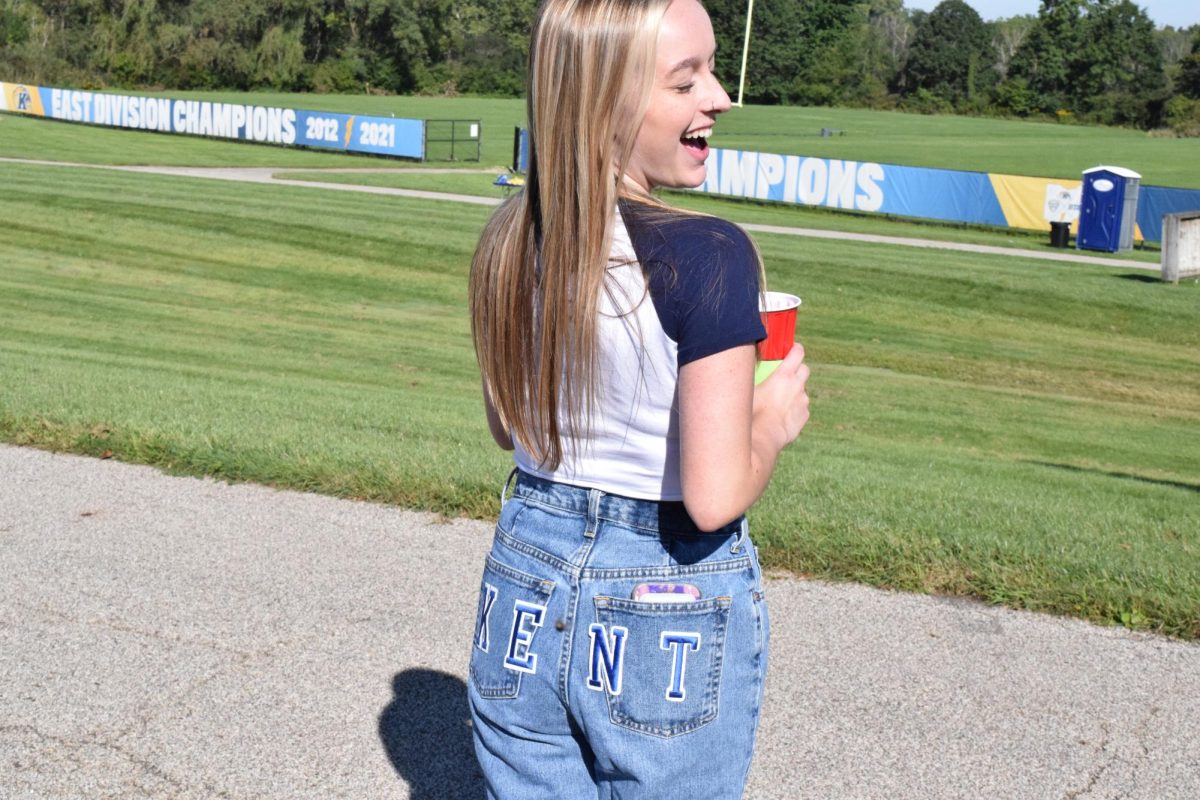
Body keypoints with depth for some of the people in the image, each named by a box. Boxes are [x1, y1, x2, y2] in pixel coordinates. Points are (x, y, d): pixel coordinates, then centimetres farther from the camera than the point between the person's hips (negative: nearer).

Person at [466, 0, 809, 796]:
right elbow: (715, 497, -23)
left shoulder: (513, 239, -2)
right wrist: (774, 420, -6)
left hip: (529, 585, 5)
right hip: (671, 620, -5)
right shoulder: (707, 255, -22)